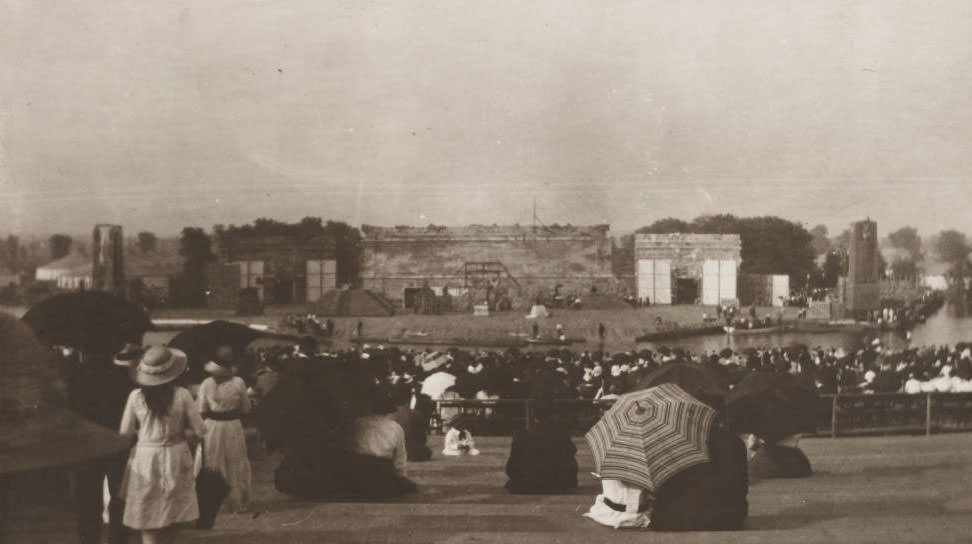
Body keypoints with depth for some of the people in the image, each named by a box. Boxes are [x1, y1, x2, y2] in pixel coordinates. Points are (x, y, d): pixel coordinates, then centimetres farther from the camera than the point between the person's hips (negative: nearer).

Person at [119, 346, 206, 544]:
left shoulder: (136, 397, -10)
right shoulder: (182, 395, -12)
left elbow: (125, 433, -2)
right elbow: (200, 431, -8)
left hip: (145, 459, -1)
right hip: (175, 459, 1)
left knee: (148, 524, 5)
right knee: (170, 522, 19)